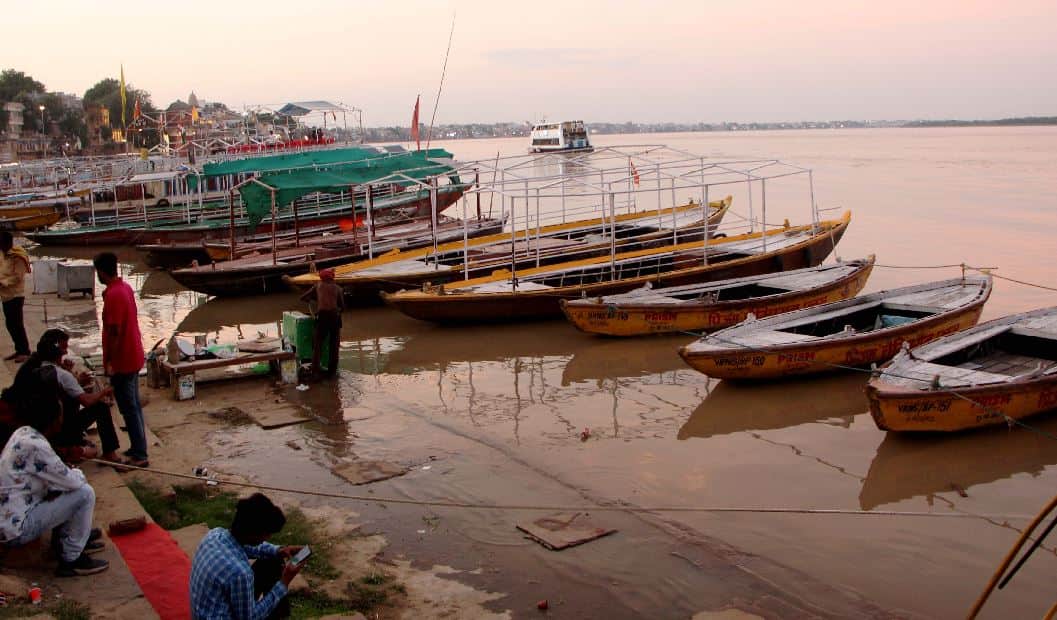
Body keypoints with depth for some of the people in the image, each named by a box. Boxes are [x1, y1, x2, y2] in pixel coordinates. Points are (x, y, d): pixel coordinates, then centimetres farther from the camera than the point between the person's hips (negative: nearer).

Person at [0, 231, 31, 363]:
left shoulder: (17, 258, -16)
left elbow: (18, 278, -20)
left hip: (15, 295, -9)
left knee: (16, 324, -6)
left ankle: (25, 352, 1)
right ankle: (19, 350, 20)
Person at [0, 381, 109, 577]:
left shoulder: (23, 433, 3)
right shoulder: (36, 446, -25)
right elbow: (72, 481, -18)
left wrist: (71, 474, -1)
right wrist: (78, 473, 4)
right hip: (16, 530, -9)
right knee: (85, 493, -13)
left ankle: (64, 538, 24)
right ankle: (72, 559, -2)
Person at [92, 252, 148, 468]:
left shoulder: (113, 295, -22)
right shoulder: (125, 287, 7)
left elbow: (114, 331, -23)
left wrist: (109, 362, -17)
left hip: (122, 361, -10)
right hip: (133, 357, 10)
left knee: (129, 408, -3)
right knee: (133, 405, 17)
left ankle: (139, 456, 2)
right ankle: (138, 448, 26)